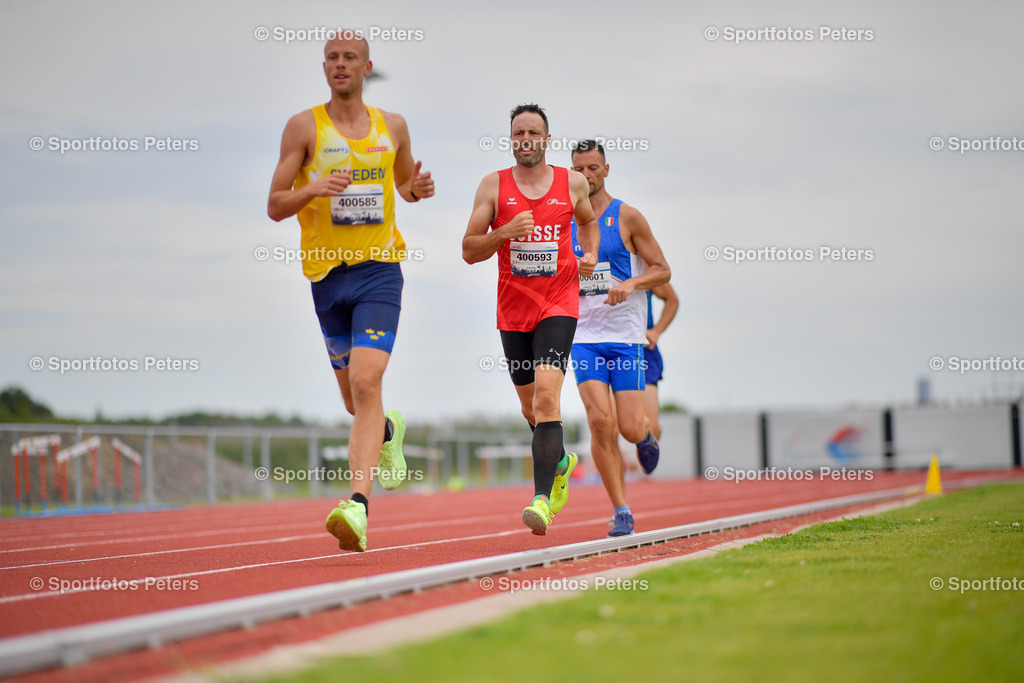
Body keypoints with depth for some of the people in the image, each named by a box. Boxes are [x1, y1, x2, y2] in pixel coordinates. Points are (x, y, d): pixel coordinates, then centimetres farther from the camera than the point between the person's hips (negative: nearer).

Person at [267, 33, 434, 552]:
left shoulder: (392, 126, 9)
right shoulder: (304, 127, 2)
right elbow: (274, 206, 0)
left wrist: (418, 189, 2)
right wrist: (312, 189, -20)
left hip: (379, 270, -1)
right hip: (327, 274, 1)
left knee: (366, 382, -20)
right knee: (356, 400, 13)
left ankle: (358, 507, -27)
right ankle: (390, 431, 49)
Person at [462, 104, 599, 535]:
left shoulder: (572, 183, 4)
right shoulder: (494, 185, 2)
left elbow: (587, 219, 26)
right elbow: (469, 251, 0)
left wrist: (590, 254, 6)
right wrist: (505, 233, -17)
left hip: (559, 302, -2)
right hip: (513, 307, 2)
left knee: (546, 392, -21)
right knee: (531, 406, 13)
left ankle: (543, 499, -25)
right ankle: (560, 462, 45)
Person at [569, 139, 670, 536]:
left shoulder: (626, 217, -1)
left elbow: (662, 270, 0)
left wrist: (630, 283, -18)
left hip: (626, 336, -2)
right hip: (584, 336, 2)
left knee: (630, 428, -5)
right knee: (600, 422, -13)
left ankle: (646, 435, 35)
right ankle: (621, 512, -4)